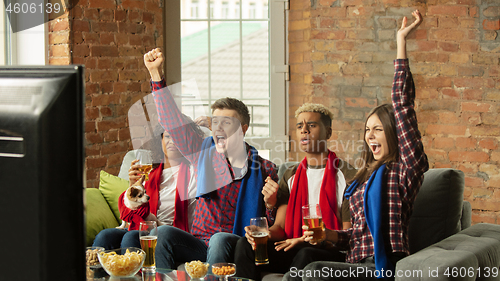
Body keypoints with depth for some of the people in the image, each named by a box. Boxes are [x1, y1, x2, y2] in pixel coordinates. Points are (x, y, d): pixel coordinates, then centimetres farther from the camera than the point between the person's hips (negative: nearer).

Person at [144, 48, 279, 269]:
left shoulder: (264, 169, 2)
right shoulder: (204, 153, 11)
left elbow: (271, 227, 5)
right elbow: (173, 122, 8)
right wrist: (155, 74, 6)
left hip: (236, 247, -3)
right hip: (199, 245, 3)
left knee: (220, 240, -36)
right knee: (163, 233, -25)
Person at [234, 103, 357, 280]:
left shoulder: (347, 175, 0)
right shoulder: (290, 176, 18)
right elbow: (281, 226, 10)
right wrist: (265, 234, -15)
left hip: (331, 252, -4)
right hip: (293, 250, 5)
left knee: (306, 255, -39)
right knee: (245, 244, -21)